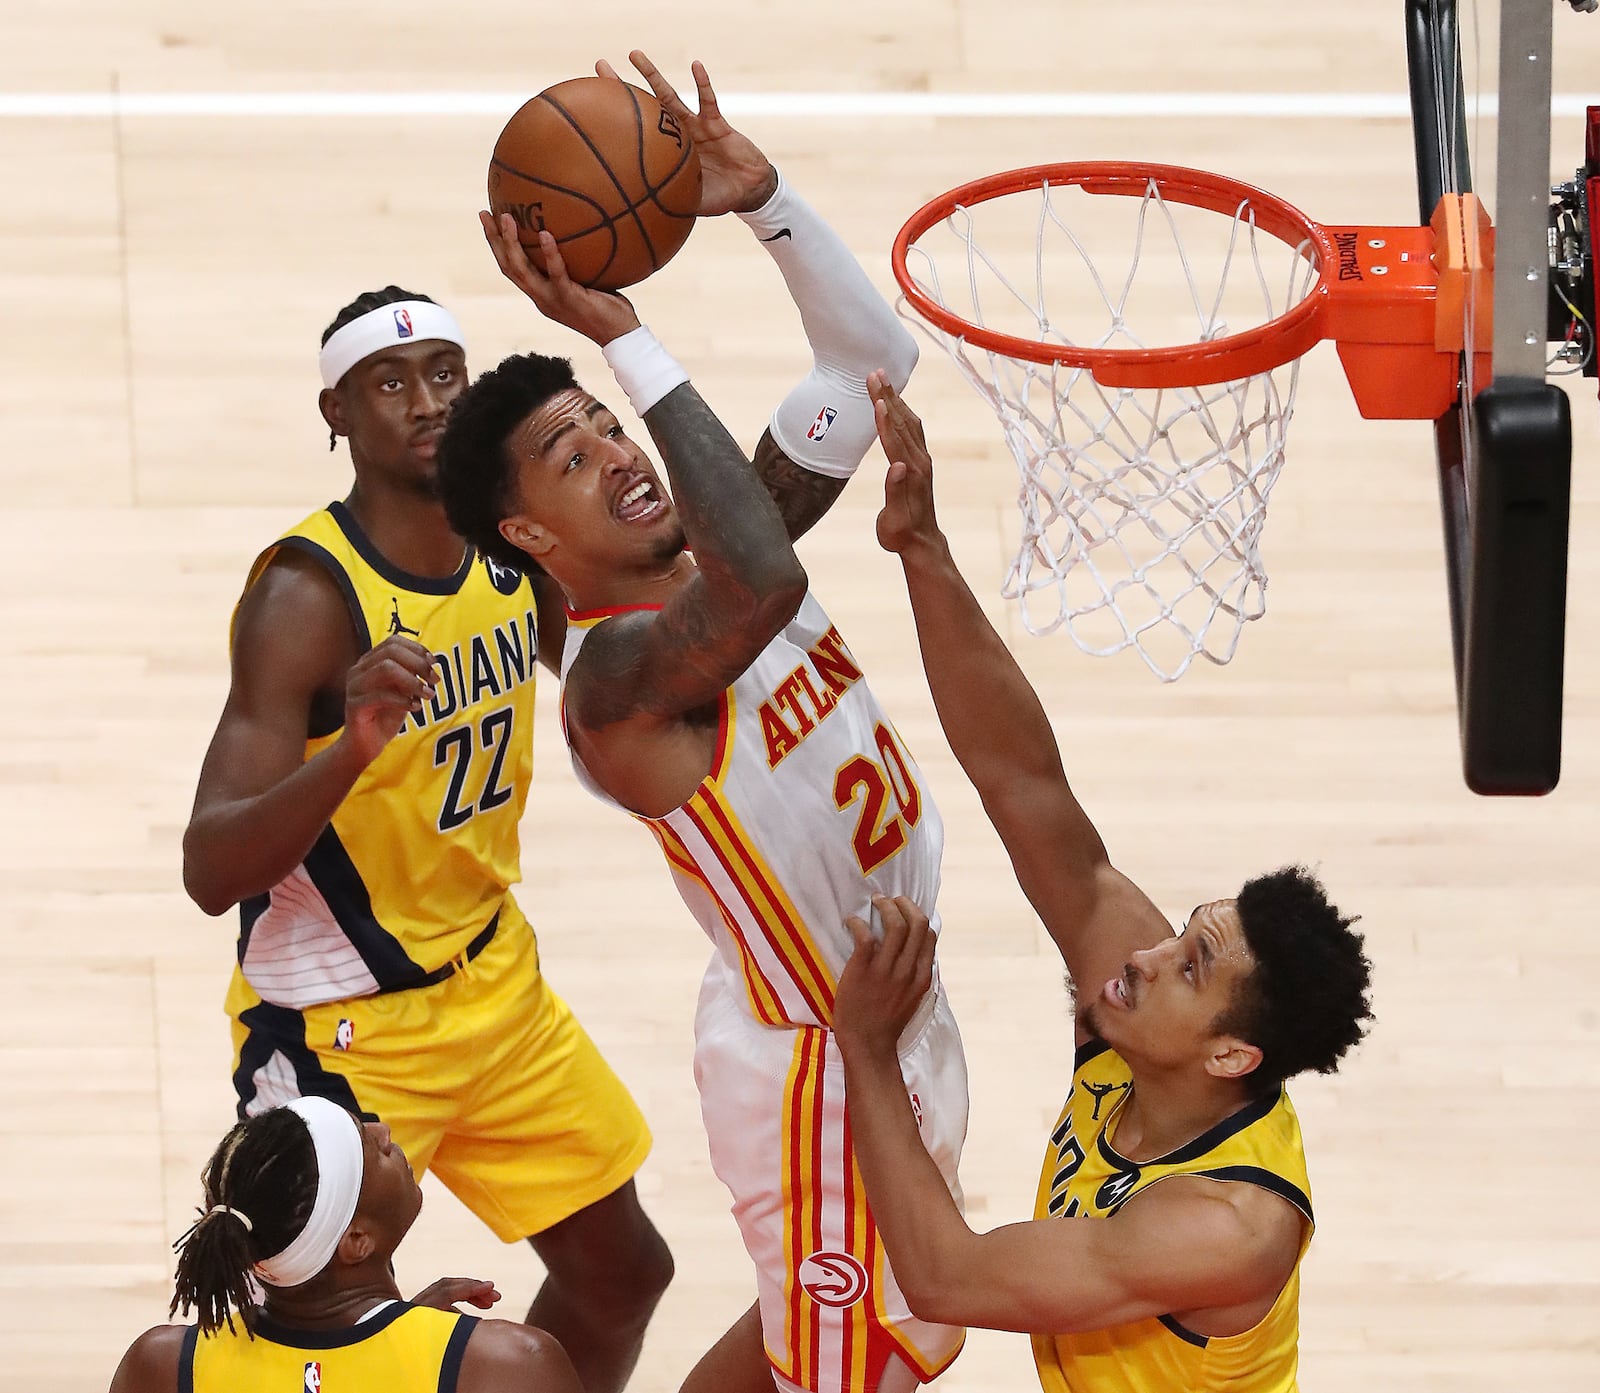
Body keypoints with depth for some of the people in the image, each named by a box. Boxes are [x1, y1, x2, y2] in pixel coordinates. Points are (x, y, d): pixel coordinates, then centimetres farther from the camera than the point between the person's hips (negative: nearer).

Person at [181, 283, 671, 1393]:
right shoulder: (308, 593, -25)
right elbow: (211, 873, -31)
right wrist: (351, 748, -49)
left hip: (494, 985, 8)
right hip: (338, 1029, -8)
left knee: (622, 1271, 17)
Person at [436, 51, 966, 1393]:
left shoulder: (710, 554, -1)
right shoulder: (616, 674, -27)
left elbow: (873, 361, -2)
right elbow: (760, 587, -49)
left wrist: (762, 196, -18)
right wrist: (630, 344, -44)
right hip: (810, 1059, -9)